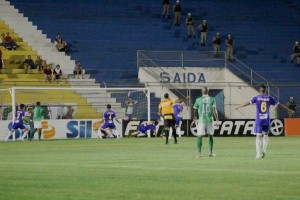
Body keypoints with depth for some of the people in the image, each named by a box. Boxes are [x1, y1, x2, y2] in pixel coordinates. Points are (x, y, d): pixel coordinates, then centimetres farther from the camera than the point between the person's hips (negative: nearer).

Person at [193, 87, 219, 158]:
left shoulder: (198, 100, 0)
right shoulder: (212, 99, 2)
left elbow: (195, 110, 8)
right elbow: (214, 110, -7)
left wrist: (194, 117, 28)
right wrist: (217, 120, -7)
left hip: (201, 120, -2)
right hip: (210, 120, 2)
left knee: (200, 136, 0)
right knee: (210, 135, 14)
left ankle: (199, 153, -8)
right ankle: (211, 152, 15)